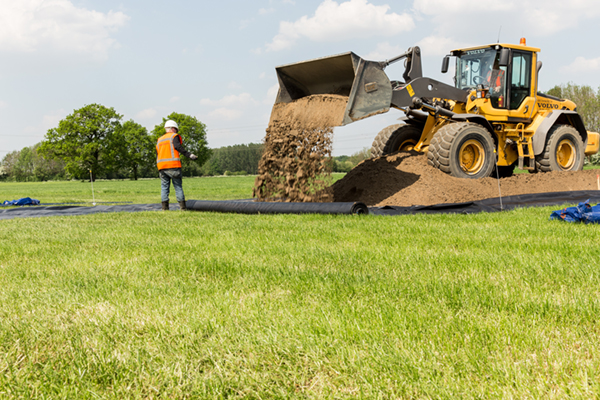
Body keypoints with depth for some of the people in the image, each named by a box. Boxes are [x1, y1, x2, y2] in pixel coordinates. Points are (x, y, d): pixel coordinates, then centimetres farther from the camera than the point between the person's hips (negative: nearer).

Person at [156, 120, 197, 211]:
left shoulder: (159, 140, 24)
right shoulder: (174, 136, 5)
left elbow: (157, 155, 22)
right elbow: (178, 147, -14)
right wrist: (189, 155, -20)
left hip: (161, 166, 5)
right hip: (173, 165, -5)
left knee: (164, 186, 6)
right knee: (178, 186, 0)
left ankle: (164, 207, -2)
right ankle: (182, 206, -3)